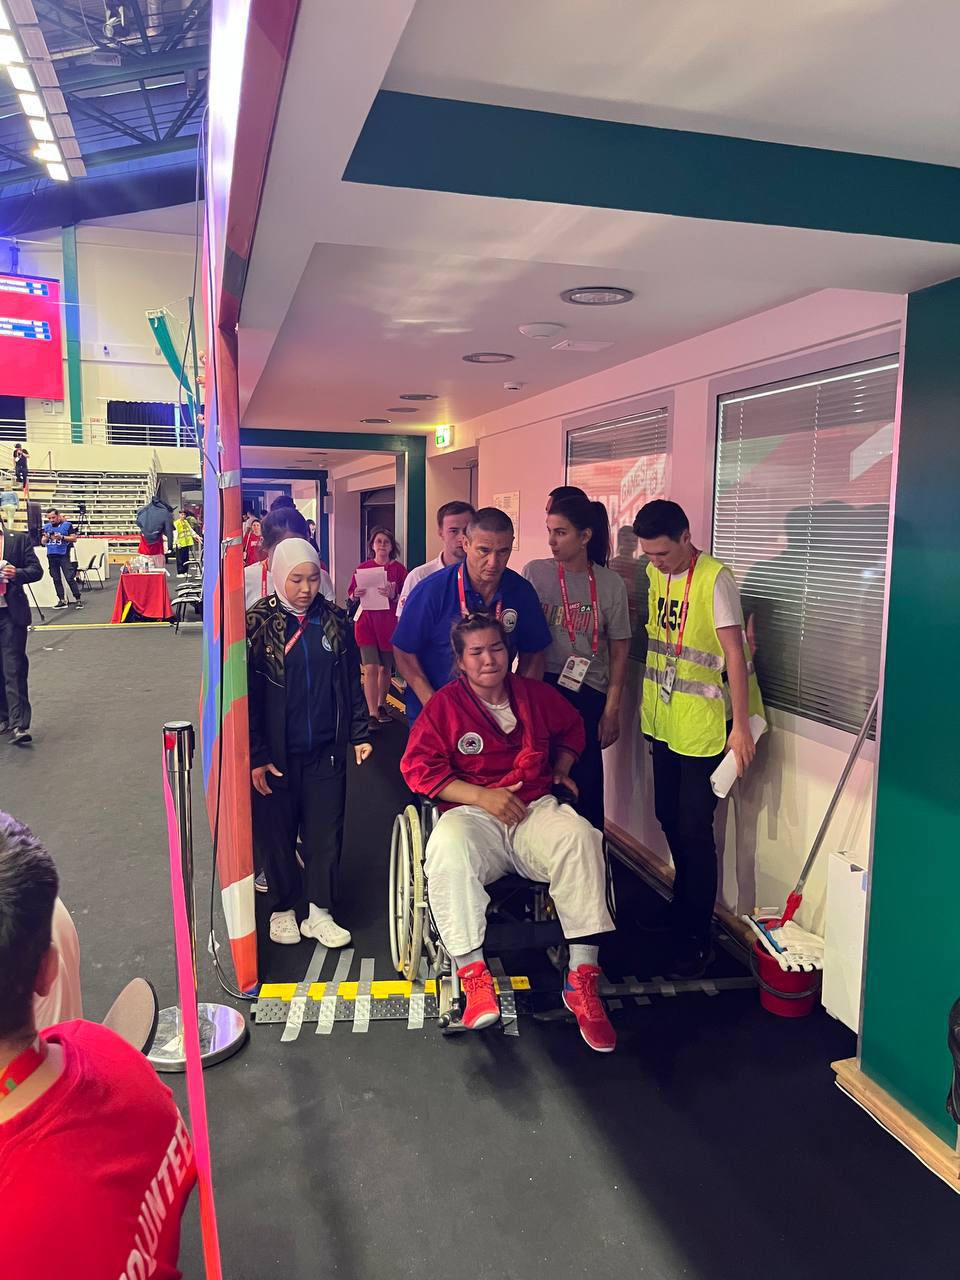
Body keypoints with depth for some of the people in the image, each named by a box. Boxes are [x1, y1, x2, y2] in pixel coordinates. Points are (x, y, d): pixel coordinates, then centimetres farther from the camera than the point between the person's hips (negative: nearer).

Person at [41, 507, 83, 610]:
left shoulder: (67, 525, 1)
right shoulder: (46, 527, 12)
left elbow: (74, 538, -3)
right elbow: (42, 542, 16)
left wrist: (62, 537, -16)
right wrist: (46, 538, -7)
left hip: (64, 555, -5)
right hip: (51, 556, 5)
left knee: (70, 578, -10)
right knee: (56, 579, 6)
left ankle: (78, 599, -7)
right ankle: (61, 600, 11)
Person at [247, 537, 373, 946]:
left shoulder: (335, 623, 3)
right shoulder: (258, 627, -7)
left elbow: (351, 684, 9)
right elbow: (246, 695, -7)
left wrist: (359, 734, 4)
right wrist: (255, 755, -10)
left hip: (326, 751, 2)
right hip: (276, 755, -2)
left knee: (326, 833, 7)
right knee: (277, 834, 10)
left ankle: (320, 912, 23)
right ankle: (282, 909, 29)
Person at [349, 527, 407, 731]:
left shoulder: (398, 569, 0)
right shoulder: (362, 568, 4)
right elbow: (351, 595, 10)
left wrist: (393, 596, -20)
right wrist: (356, 594, -12)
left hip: (390, 623, 0)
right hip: (367, 621, 0)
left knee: (385, 668, 12)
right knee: (370, 668, -10)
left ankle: (381, 706, 32)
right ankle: (372, 714, -8)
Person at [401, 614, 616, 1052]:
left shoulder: (536, 695, 13)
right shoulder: (443, 706, 2)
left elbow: (572, 727, 33)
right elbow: (418, 767, -5)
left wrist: (561, 770, 16)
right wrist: (481, 796, -13)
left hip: (536, 810, 3)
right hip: (473, 816, -2)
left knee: (579, 835, -31)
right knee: (448, 848, -38)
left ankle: (582, 980, -26)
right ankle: (473, 974, -31)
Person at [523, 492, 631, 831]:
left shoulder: (610, 584, 0)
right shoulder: (534, 572, -1)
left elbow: (619, 650, 3)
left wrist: (611, 710, 0)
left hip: (588, 694, 0)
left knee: (585, 786, 2)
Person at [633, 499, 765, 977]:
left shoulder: (715, 579, -17)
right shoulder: (655, 574, 5)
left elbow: (735, 654, -19)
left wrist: (741, 726, -21)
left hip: (702, 728, -7)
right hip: (662, 723, 7)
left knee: (694, 831, -1)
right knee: (669, 818, 19)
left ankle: (695, 938, 13)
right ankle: (683, 906, 41)